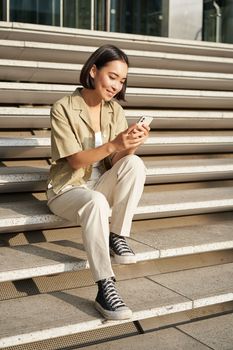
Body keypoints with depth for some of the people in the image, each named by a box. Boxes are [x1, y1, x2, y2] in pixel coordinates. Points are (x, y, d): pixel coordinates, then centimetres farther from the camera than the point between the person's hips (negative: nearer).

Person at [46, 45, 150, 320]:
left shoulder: (115, 110, 3)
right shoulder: (63, 109, -12)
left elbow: (115, 162, -4)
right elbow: (76, 161, -19)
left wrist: (133, 144, -25)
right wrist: (113, 145, -33)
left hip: (101, 185, 5)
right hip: (67, 189, -5)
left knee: (135, 163, -24)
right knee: (96, 203, -38)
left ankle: (117, 237, -16)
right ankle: (105, 288, -35)